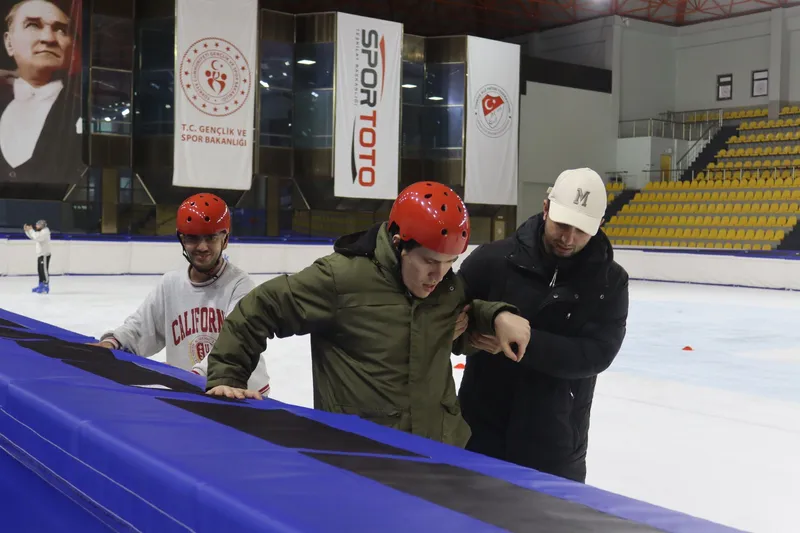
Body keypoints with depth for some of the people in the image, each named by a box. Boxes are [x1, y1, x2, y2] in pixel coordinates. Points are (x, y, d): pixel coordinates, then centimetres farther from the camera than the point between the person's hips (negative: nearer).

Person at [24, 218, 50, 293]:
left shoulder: (45, 232, -14)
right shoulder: (40, 232, 18)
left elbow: (37, 237, -27)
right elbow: (32, 237, 26)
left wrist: (31, 230, -17)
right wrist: (27, 230, 12)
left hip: (45, 255, -10)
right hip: (40, 254, 10)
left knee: (44, 270, -13)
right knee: (40, 270, 13)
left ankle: (46, 288, -15)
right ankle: (41, 286, 19)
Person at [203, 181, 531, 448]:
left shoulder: (448, 287, 2)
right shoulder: (341, 278, -17)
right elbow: (260, 309, -10)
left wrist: (498, 316, 1)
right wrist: (225, 376, -7)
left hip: (440, 451, 6)